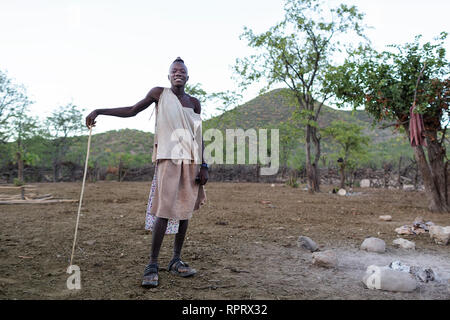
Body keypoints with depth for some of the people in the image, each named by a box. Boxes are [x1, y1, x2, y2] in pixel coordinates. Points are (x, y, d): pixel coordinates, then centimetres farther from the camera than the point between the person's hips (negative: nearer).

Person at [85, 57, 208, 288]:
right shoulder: (159, 94, 5)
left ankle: (176, 260, 17)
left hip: (191, 160, 4)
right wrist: (99, 111, 3)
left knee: (184, 209, 5)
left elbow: (199, 137, 12)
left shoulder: (194, 103, 12)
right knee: (164, 211, -11)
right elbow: (132, 111, 9)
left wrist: (203, 166, 5)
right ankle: (152, 264, -2)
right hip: (168, 158, -4)